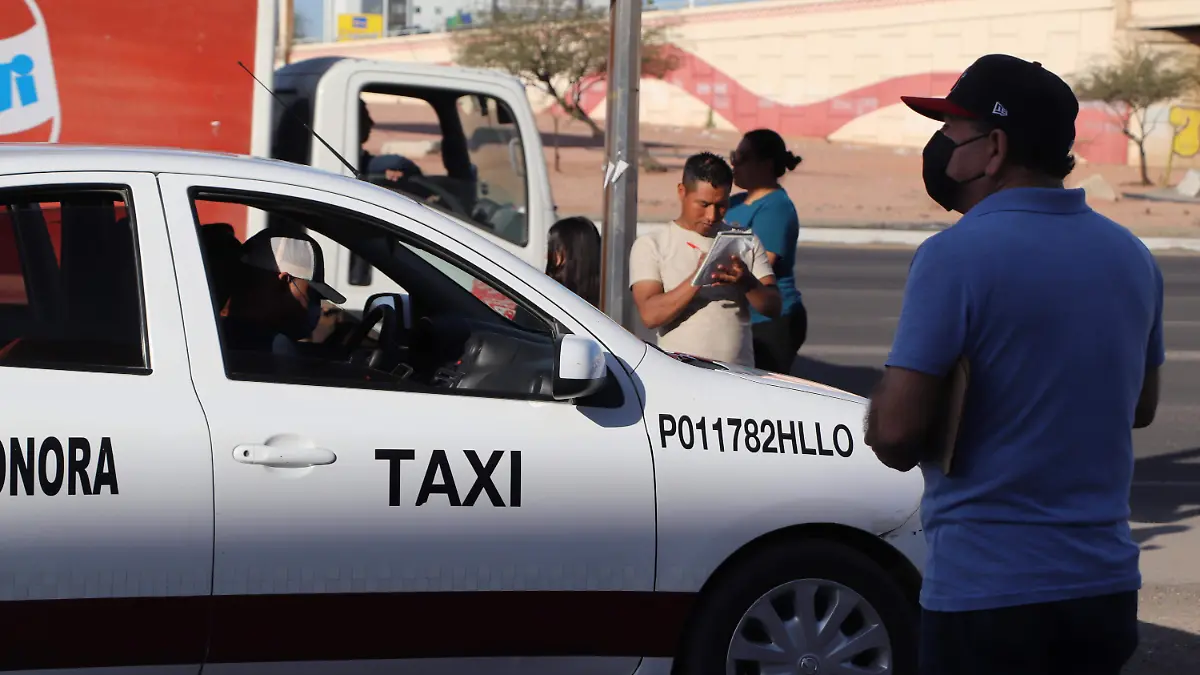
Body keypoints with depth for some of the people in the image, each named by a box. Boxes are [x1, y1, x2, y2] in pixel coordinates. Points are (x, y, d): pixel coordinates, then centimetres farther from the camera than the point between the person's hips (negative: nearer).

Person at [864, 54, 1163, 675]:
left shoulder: (957, 256, -16)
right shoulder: (1131, 256, 7)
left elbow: (895, 437, -18)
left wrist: (884, 401, 2)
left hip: (987, 594, -7)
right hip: (1107, 586, 7)